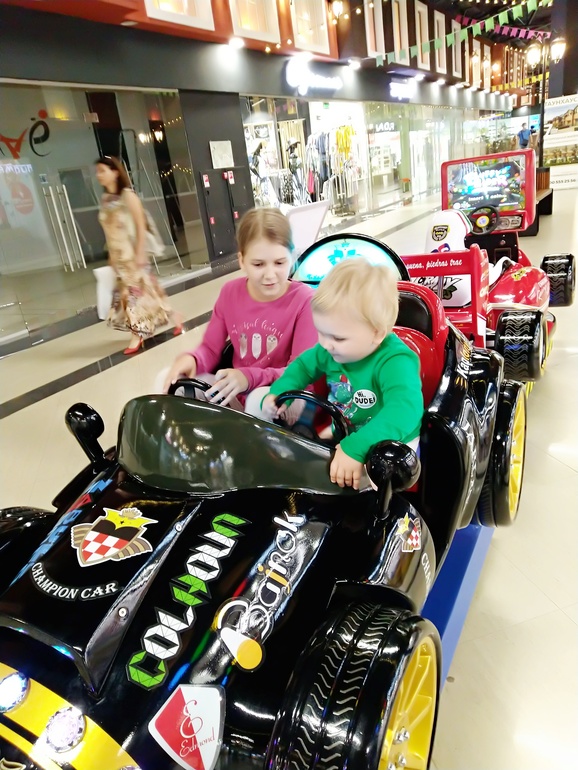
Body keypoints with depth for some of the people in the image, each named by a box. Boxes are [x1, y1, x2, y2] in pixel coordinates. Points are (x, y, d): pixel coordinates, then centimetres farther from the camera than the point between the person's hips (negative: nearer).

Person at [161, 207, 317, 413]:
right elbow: (210, 349, 5)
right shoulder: (230, 292, -2)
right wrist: (191, 359, -20)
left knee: (260, 399, -37)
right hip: (236, 395, 5)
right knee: (175, 382, -14)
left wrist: (250, 377, -35)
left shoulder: (304, 300, -16)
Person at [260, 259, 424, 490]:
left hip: (390, 444, -6)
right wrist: (278, 393, -10)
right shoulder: (333, 349, -10)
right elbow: (304, 364, 8)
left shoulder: (395, 363, -34)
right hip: (345, 436, 7)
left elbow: (405, 409, -50)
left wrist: (356, 447, -61)